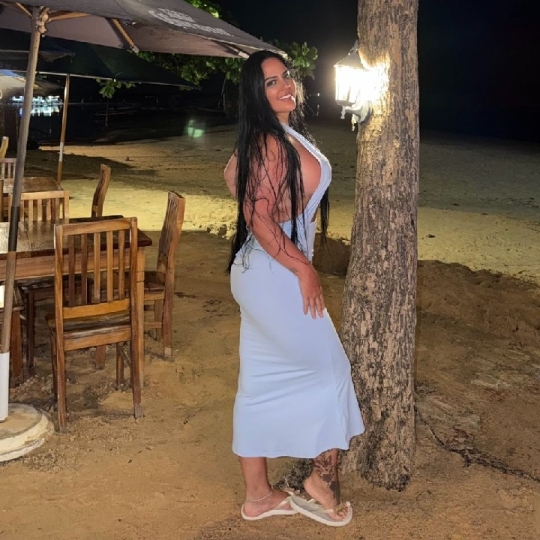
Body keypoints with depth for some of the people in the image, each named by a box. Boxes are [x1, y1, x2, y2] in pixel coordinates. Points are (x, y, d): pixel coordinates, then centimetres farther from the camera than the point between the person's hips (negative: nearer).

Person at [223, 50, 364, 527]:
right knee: (330, 367, 5)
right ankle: (324, 479, 19)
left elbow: (233, 173, 26)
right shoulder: (271, 143, -17)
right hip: (274, 274, -10)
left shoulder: (287, 137, 12)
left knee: (262, 382, 13)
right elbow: (260, 219, -23)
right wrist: (304, 269, -18)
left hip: (267, 276, 10)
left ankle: (258, 495, 24)